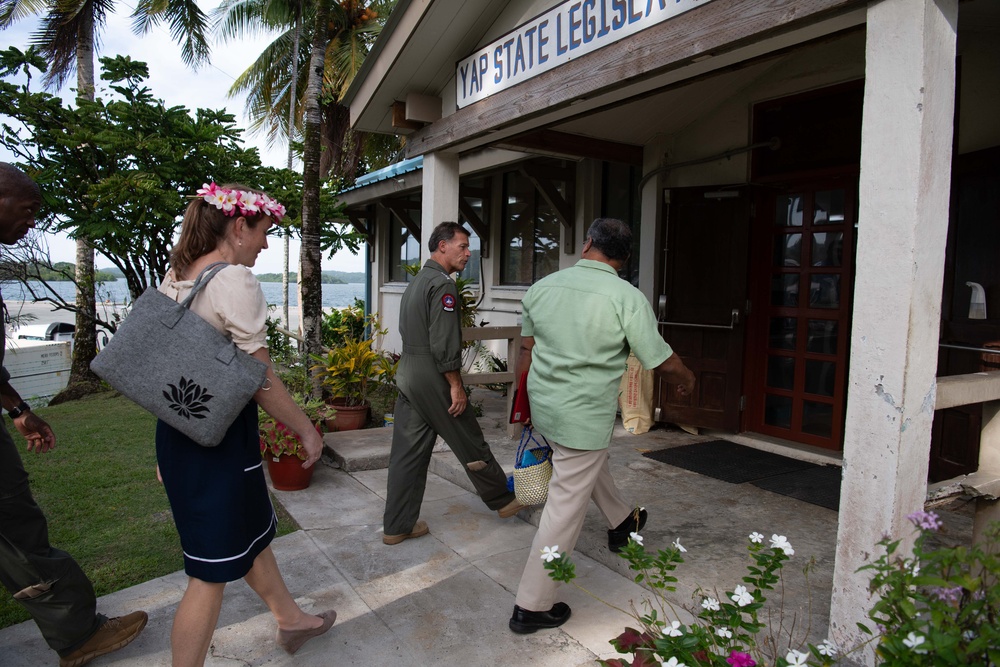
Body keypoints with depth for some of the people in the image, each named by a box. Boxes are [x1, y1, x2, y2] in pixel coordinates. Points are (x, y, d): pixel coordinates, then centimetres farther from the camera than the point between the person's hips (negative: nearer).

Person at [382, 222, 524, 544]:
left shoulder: (416, 282, 17)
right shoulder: (443, 285, -14)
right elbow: (444, 345, -20)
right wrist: (456, 386, -15)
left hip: (406, 375, 9)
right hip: (432, 379, -9)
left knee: (408, 452, 10)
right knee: (470, 444, 7)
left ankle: (397, 526, 16)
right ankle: (503, 499, 25)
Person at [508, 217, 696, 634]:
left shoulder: (542, 287, -1)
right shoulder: (627, 298, -15)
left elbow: (525, 354, 8)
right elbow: (663, 362, -10)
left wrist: (520, 408, 21)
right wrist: (687, 380, 13)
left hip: (543, 406, 7)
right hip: (584, 416, -6)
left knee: (591, 462, 31)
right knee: (566, 509, 5)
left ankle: (621, 522, 56)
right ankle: (531, 607, 17)